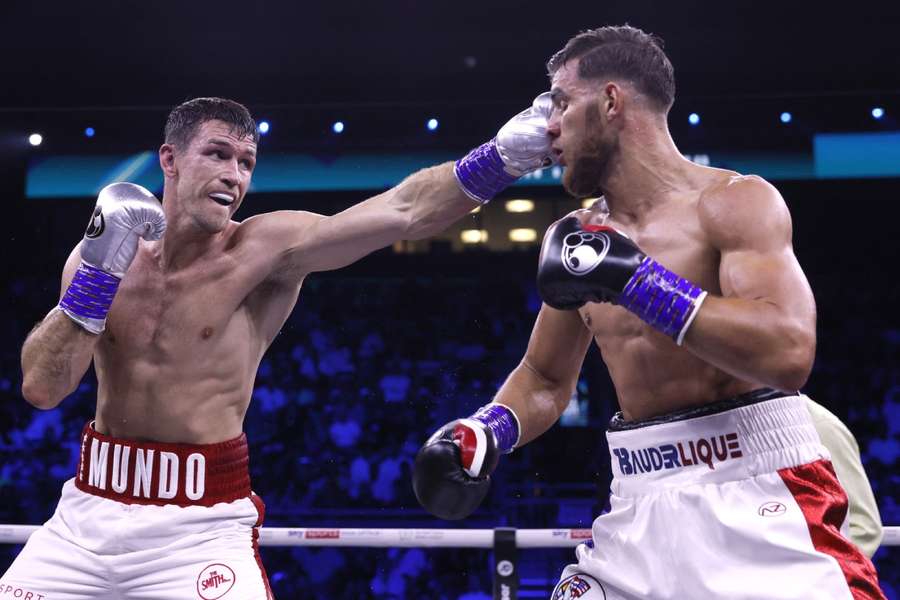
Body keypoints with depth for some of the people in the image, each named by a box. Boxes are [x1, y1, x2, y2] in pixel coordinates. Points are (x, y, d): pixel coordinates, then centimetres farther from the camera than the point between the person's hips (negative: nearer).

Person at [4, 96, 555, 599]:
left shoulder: (268, 247, -10)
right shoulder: (98, 253, 1)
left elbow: (404, 211, -22)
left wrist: (502, 154, -34)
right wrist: (98, 271, -17)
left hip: (201, 528, -4)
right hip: (88, 512, 4)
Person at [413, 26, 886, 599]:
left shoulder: (734, 201, -8)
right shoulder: (578, 239, 10)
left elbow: (788, 352, -23)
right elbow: (545, 378, 21)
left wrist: (634, 280, -23)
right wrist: (483, 432, 0)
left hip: (757, 497, -5)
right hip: (643, 507, 6)